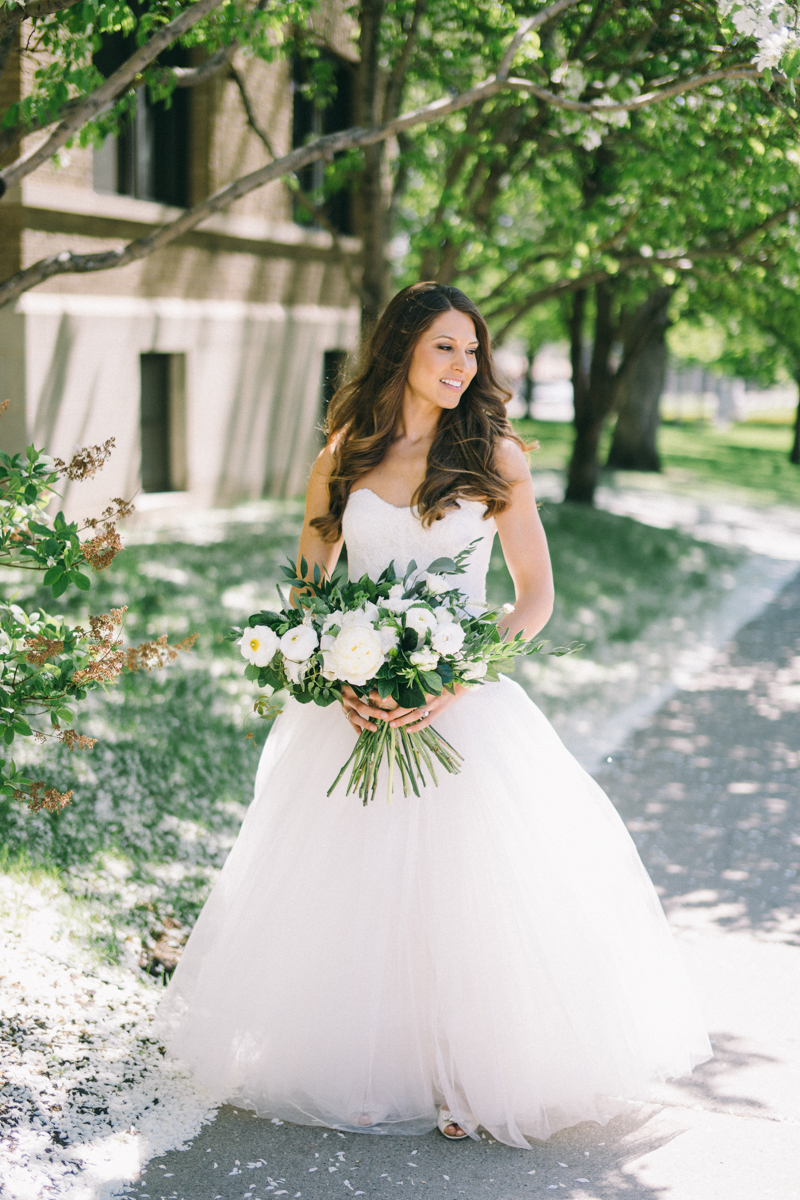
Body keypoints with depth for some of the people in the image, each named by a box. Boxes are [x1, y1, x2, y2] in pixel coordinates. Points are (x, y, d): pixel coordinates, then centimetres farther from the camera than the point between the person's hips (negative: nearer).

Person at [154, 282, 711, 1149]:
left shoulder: (496, 455, 0)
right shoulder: (344, 457, 6)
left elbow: (536, 596, 0)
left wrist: (458, 681, -14)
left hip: (464, 706, -2)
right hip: (354, 708, 2)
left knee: (464, 890, -6)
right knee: (348, 898, 4)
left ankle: (472, 1080, 10)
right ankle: (351, 1069, 21)